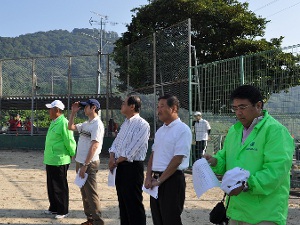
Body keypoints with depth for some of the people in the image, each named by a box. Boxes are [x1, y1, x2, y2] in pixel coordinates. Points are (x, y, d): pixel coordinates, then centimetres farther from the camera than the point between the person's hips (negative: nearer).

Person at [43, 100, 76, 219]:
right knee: (51, 186, 18)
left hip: (59, 161, -10)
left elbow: (69, 141, -18)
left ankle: (63, 211, 12)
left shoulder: (63, 123, -19)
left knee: (60, 187, 1)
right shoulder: (53, 123, 13)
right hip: (50, 160, 10)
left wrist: (73, 154, -8)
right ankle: (53, 208, 31)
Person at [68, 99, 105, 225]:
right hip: (80, 162, 9)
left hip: (89, 163, -9)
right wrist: (73, 112, 13)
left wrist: (85, 165, -22)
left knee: (91, 193, -6)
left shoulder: (97, 124, -14)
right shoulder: (86, 124, 13)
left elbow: (94, 146, -20)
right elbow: (70, 127, 24)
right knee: (84, 192, 15)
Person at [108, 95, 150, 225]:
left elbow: (131, 151, -19)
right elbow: (116, 143, 15)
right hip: (121, 166, 9)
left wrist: (116, 162, -9)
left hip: (133, 167, -9)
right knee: (123, 202, 16)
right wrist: (112, 158, -4)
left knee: (134, 204, -2)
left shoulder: (142, 125, -15)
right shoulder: (125, 124, 14)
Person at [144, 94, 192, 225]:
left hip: (172, 180, -8)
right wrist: (149, 177, 1)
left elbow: (177, 160, -17)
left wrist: (159, 180, -14)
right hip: (156, 180, 8)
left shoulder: (182, 130, -12)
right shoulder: (160, 131, 13)